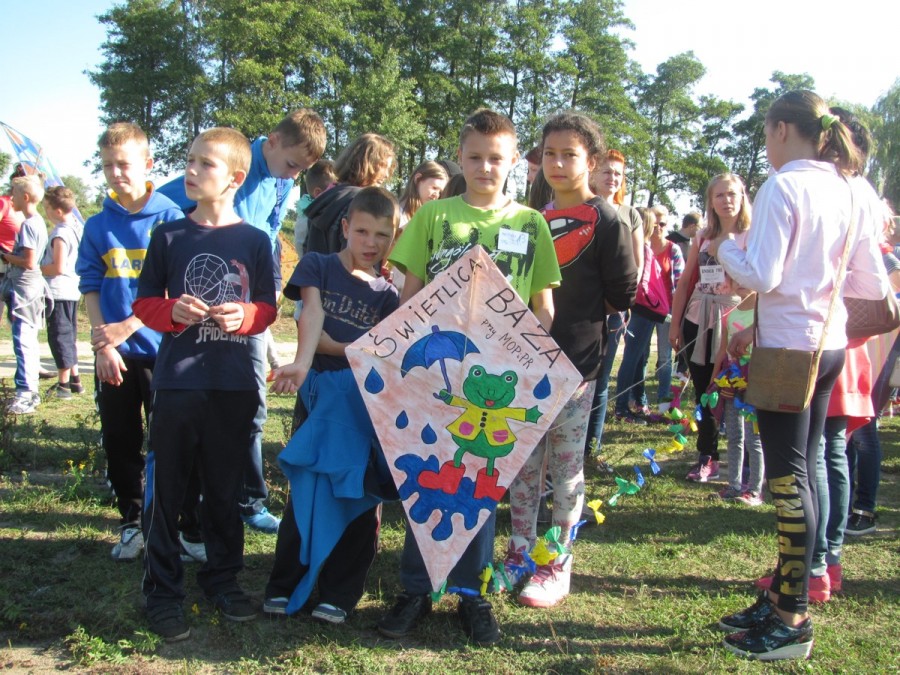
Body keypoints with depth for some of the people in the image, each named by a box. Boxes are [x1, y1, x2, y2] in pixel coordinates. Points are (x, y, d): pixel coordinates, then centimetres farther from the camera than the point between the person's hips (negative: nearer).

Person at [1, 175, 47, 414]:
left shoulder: (28, 225, -15)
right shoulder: (38, 222, 15)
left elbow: (28, 261, -20)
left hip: (24, 289, -10)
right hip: (30, 287, 10)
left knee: (23, 341, -9)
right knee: (29, 341, 15)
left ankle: (26, 394, -8)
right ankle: (30, 391, 22)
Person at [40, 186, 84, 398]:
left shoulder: (60, 234, -18)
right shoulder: (77, 228, 9)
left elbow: (58, 267, -22)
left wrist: (38, 269, -8)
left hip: (58, 292, -9)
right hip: (72, 290, 9)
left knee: (59, 337, -2)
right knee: (68, 336, 17)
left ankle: (64, 384, 3)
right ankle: (74, 379, 23)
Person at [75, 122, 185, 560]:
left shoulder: (170, 218, -4)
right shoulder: (97, 226, 6)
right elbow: (90, 289, 6)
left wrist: (128, 326, -15)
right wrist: (102, 343, -6)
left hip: (161, 347, -3)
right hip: (113, 355, 3)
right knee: (120, 443, 10)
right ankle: (132, 522, 26)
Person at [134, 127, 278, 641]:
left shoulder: (255, 241, 2)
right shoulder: (169, 236, 3)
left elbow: (268, 308, 6)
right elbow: (145, 303, 6)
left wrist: (243, 315, -15)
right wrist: (173, 312, -14)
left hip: (234, 385, 0)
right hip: (177, 381, 0)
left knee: (225, 487, 12)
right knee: (168, 489, 5)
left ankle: (223, 577, 29)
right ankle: (163, 590, 17)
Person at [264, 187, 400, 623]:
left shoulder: (387, 294, 11)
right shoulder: (318, 266, 5)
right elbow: (311, 315, -14)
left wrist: (334, 345, -16)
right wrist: (302, 363, -30)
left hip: (367, 399, 2)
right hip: (321, 392, -2)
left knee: (359, 496, 3)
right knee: (308, 490, -1)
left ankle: (339, 593, 14)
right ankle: (285, 586, 13)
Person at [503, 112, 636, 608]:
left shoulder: (607, 221, -6)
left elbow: (622, 296, -7)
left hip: (575, 363, -5)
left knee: (566, 468, 5)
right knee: (523, 463, 12)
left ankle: (558, 564, 18)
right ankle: (520, 553, 25)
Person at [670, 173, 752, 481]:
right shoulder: (702, 238, 12)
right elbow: (684, 282, 11)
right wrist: (675, 324, 8)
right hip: (698, 321, 5)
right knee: (702, 393, 11)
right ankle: (707, 459, 23)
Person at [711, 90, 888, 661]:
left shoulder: (782, 188, -13)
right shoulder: (851, 192, 8)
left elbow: (760, 276, -20)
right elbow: (873, 286, 9)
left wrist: (723, 246, -2)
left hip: (787, 347, -8)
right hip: (830, 345, 8)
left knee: (789, 477, -1)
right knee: (803, 469, 14)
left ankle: (793, 620, 9)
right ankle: (784, 596, 28)